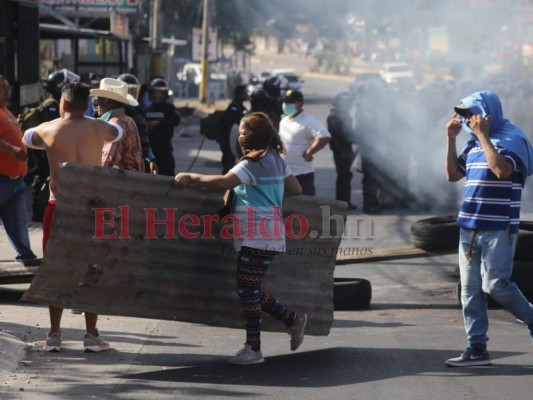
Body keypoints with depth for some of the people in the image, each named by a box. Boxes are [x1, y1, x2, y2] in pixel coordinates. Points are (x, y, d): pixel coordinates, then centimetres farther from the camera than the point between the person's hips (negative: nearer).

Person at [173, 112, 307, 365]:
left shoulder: (254, 163, -14)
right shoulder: (275, 160, 15)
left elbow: (224, 182, -27)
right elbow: (296, 189, 24)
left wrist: (191, 178, -19)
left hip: (257, 237, -10)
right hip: (269, 235, 10)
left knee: (247, 290, -6)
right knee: (251, 290, 15)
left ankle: (253, 349, -2)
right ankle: (293, 320, 23)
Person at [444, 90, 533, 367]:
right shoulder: (473, 142, 15)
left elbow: (502, 170, -26)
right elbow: (453, 175, 17)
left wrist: (482, 135, -22)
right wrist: (451, 139, 7)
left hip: (498, 228, -8)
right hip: (470, 226, 8)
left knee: (495, 284, -10)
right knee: (470, 288, 4)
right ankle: (477, 348, 7)